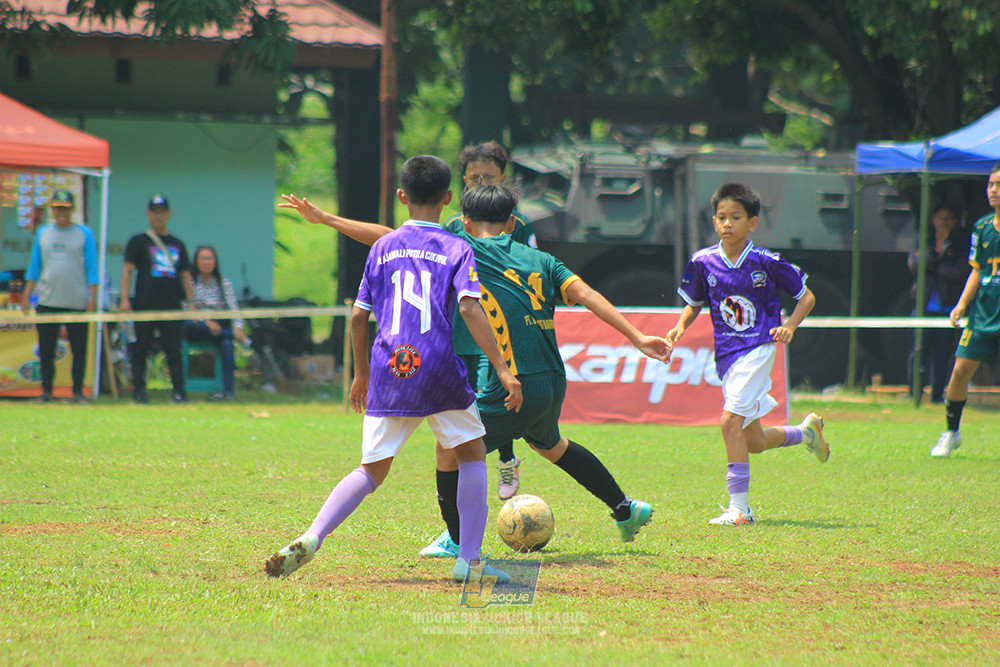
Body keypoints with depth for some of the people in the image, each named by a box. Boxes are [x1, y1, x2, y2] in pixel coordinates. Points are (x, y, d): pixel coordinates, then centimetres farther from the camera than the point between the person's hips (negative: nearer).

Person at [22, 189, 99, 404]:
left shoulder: (84, 234, 3)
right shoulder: (43, 233, 11)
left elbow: (92, 268, 1)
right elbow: (34, 267, 13)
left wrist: (93, 298, -7)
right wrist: (27, 295, 6)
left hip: (77, 303, -2)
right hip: (47, 301, 2)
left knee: (79, 349, 0)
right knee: (46, 349, 2)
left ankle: (78, 390, 7)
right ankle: (46, 390, 9)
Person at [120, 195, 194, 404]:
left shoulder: (177, 244, 18)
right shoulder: (139, 241, 7)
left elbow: (185, 274, 19)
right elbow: (127, 270, 0)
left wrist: (190, 301, 8)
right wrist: (125, 299, -11)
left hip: (171, 306, 3)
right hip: (144, 306, -3)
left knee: (174, 351, -2)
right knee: (140, 350, -2)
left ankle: (179, 392, -4)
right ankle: (139, 390, 1)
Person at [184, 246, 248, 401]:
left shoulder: (224, 283, 12)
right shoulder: (189, 282, 5)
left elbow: (233, 307, 0)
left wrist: (238, 327, -20)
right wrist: (206, 322, -21)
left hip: (219, 325, 1)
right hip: (197, 328, -1)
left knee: (226, 343, -32)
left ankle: (229, 391, -38)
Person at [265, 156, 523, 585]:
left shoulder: (382, 248, 13)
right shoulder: (456, 249, 3)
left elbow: (358, 316, 13)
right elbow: (469, 308, -11)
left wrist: (362, 373, 26)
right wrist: (502, 370, -13)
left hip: (388, 370, 3)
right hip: (439, 366, -3)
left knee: (372, 470, 12)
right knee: (472, 453, 16)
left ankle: (311, 538, -8)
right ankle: (468, 561, 7)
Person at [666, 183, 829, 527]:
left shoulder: (767, 262, -8)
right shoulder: (703, 262, 0)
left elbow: (806, 297, 3)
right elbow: (694, 303, 17)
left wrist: (789, 326, -13)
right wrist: (680, 326, -3)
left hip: (758, 348, -5)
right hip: (726, 354, 5)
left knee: (731, 421, -22)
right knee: (753, 441, 11)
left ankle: (739, 507, -18)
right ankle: (806, 431, 43)